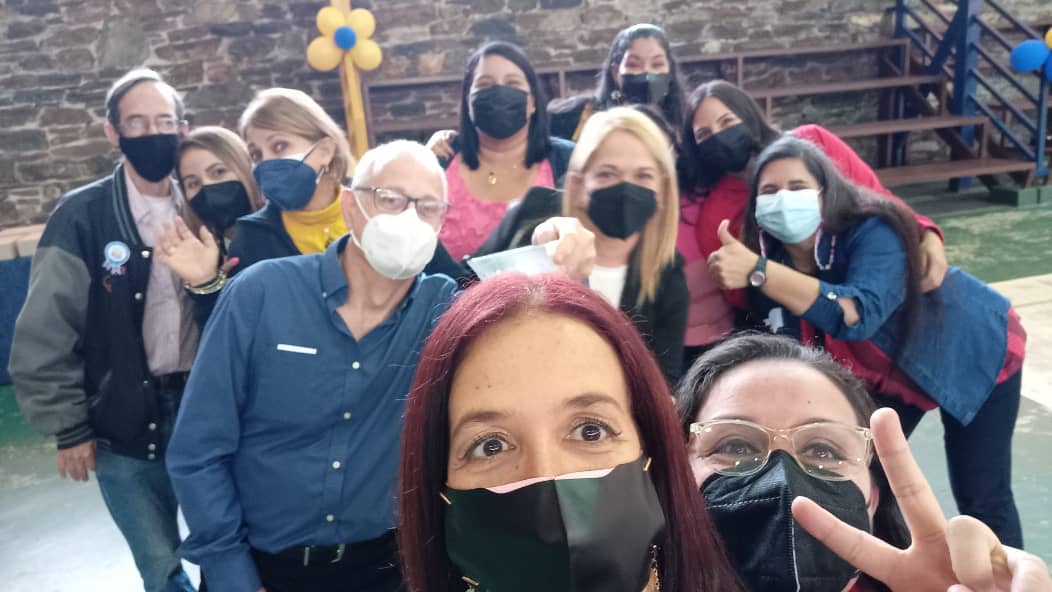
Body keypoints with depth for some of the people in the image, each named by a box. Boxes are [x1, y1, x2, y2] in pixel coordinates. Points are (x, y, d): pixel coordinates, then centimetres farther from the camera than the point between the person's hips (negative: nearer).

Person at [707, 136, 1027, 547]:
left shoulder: (873, 233, -36)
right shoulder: (772, 259, -19)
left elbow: (859, 314, -54)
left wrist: (759, 272, -61)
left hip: (975, 350, -5)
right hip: (892, 372, 5)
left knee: (980, 498, -1)